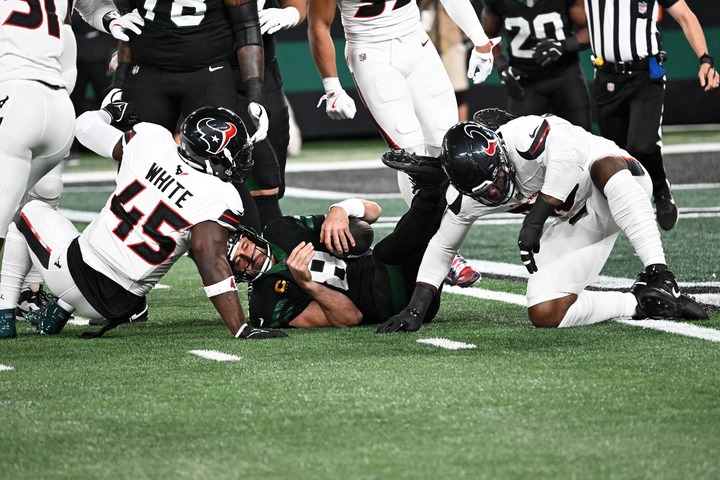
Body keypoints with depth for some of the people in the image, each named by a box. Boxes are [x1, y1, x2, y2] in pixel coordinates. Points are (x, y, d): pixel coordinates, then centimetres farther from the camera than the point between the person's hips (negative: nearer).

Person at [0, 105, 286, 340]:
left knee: (32, 212, 31)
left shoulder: (150, 139, -7)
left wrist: (110, 111, 32)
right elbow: (211, 264, -27)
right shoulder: (219, 199, -18)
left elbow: (85, 126, 10)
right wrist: (242, 331, -29)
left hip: (77, 265, 0)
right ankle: (56, 314, 24)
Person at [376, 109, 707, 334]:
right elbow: (441, 247, 6)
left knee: (604, 167, -44)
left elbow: (567, 152, -47)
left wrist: (535, 218, -42)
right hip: (579, 223, 7)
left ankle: (659, 275, -44)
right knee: (544, 315, -12)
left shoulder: (522, 136, -30)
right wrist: (415, 310, 1)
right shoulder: (470, 193, -7)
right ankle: (641, 303, -10)